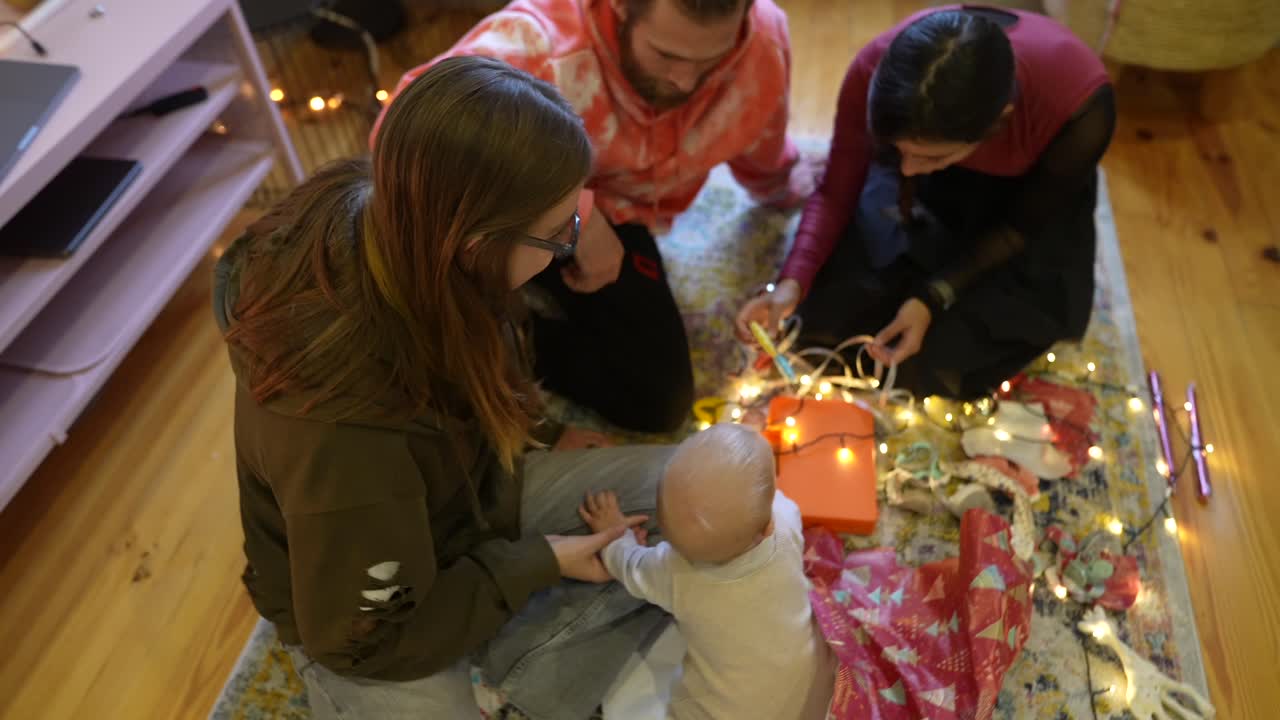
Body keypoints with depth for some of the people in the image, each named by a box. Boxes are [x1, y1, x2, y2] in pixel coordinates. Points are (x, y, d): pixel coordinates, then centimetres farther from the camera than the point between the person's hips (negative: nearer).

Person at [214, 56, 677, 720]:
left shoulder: (389, 221, -22)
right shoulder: (344, 429, -41)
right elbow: (368, 638, -22)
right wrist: (538, 563, -15)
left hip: (467, 500, 6)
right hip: (371, 618, -5)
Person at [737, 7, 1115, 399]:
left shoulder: (1079, 108, -38)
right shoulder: (876, 70, -34)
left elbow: (1021, 227, -19)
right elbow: (835, 193, -18)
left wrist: (934, 297, -30)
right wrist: (792, 282, -32)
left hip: (1027, 189, -1)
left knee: (935, 361, -14)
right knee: (828, 317, -11)